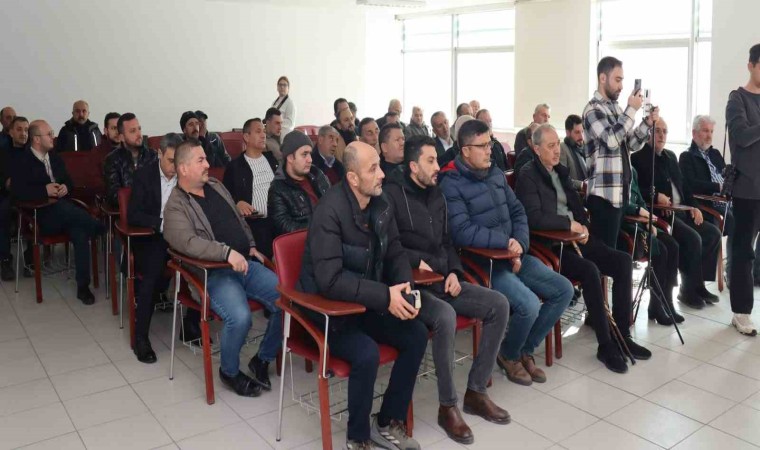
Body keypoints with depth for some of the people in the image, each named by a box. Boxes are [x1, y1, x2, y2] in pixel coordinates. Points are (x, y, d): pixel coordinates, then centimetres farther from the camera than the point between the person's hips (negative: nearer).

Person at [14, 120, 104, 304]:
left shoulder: (55, 157, 17)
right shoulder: (23, 161, 0)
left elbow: (69, 181, 22)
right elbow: (17, 192, -11)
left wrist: (66, 187, -1)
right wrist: (45, 190, -19)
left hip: (65, 212, 4)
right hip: (42, 215, -4)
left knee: (80, 234, -27)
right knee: (62, 208, -39)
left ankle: (83, 286, -25)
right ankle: (101, 229, -18)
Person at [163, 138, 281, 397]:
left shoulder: (215, 185, 17)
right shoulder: (175, 206, -6)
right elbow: (187, 241, -23)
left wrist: (251, 246, 14)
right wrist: (227, 253, -31)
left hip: (246, 264, 7)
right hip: (213, 273, -7)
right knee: (240, 317, -31)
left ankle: (262, 360, 12)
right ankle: (230, 372, 1)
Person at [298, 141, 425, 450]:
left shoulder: (380, 204, -2)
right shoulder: (330, 211, -25)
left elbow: (395, 253, 6)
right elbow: (329, 280, -32)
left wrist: (404, 285, -15)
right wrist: (385, 296, -31)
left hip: (367, 301, 7)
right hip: (327, 307, -7)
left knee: (417, 336, -8)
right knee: (367, 354, -29)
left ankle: (389, 424, 9)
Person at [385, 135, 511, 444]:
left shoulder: (436, 195, 15)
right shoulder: (393, 193, -8)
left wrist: (454, 272, 3)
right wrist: (417, 262, -15)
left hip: (441, 279, 8)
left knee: (499, 305, -5)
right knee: (445, 316, -36)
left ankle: (476, 391, 4)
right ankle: (447, 406, -17)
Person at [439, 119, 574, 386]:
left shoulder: (496, 174, 11)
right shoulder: (451, 184, -13)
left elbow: (518, 212, 11)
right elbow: (462, 232, -23)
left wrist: (520, 244, -7)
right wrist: (506, 242, -19)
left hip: (513, 254, 8)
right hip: (481, 261, -8)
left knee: (564, 290, 1)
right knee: (529, 304, -26)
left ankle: (525, 350, 17)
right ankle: (508, 355, 7)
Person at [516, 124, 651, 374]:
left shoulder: (561, 171, 18)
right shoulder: (528, 175, -8)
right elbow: (534, 217, -20)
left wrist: (583, 226, 3)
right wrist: (570, 224, -15)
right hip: (549, 244, -8)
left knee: (623, 261, -8)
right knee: (590, 270, -30)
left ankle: (622, 335, 0)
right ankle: (605, 345, -19)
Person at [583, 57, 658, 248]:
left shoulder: (616, 107, 16)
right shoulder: (593, 109, -9)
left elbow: (631, 144, 18)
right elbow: (612, 140, -23)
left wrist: (648, 122, 3)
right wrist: (632, 110, -16)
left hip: (621, 192, 8)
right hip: (604, 194, -8)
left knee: (615, 248, 13)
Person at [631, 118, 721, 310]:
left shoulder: (671, 156, 21)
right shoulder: (638, 157, -4)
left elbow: (683, 185, 22)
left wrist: (693, 206, 7)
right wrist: (655, 196, -26)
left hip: (681, 211, 9)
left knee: (713, 233, -5)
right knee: (693, 238, -24)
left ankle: (699, 283, 5)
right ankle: (688, 290, -8)